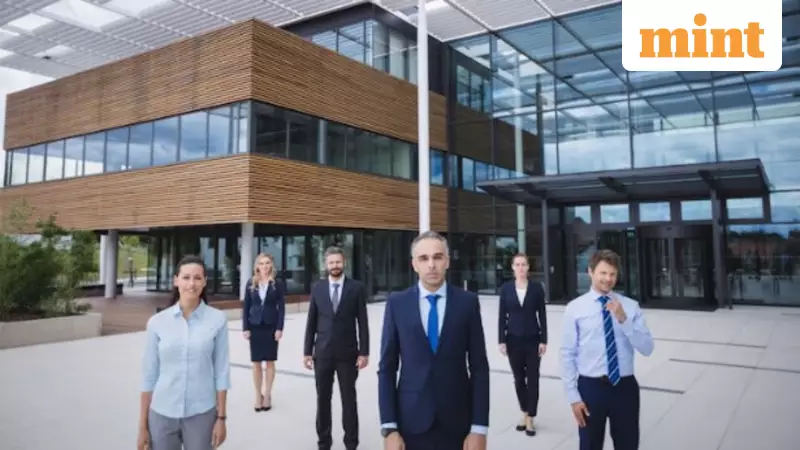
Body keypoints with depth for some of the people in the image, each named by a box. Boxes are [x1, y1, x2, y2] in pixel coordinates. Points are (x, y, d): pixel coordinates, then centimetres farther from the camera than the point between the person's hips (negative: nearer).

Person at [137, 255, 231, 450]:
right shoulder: (157, 322, -3)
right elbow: (149, 375, 2)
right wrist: (143, 425, 3)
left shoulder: (218, 319, -6)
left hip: (201, 414, -1)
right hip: (161, 415, 1)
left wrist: (221, 417, -2)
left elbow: (221, 371, -3)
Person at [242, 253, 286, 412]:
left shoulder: (277, 284, -2)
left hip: (271, 327, -1)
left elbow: (281, 307, -3)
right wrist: (245, 328, -4)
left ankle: (267, 395, 16)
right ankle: (258, 395, 16)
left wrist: (279, 328, -10)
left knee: (270, 362, 6)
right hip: (255, 326, 1)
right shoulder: (251, 284, 3)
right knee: (256, 363, 6)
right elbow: (246, 307, 3)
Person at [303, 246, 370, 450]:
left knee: (349, 399, 6)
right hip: (322, 352, 2)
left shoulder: (357, 287, -3)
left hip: (347, 352, -2)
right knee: (323, 399, 10)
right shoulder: (317, 288, 3)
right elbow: (311, 322, 5)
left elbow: (362, 322, -3)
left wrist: (364, 352, -7)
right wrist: (307, 351, 2)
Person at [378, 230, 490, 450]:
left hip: (457, 423, 0)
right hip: (411, 423, 0)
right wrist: (389, 427, -6)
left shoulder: (467, 302, -3)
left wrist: (479, 427, -5)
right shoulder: (397, 303, -2)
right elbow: (387, 367, -1)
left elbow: (479, 367, -2)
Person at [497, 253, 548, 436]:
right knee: (519, 378, 11)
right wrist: (501, 340, -4)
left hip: (532, 339, -1)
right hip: (514, 339, 1)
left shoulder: (537, 288, -4)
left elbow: (542, 315, -2)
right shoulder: (506, 288, -2)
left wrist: (543, 340, -6)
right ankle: (525, 413, 27)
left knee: (532, 378, 2)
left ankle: (530, 418, 10)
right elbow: (502, 316, 0)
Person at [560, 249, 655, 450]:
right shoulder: (575, 308, -5)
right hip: (590, 387, -2)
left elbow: (647, 349, -6)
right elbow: (568, 355, -5)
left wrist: (623, 320, -19)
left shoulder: (630, 306, 1)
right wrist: (573, 396, -7)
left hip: (625, 387, 2)